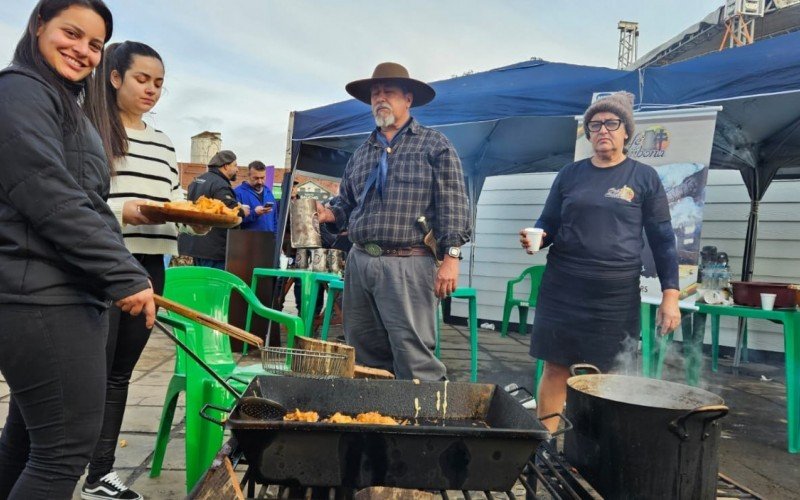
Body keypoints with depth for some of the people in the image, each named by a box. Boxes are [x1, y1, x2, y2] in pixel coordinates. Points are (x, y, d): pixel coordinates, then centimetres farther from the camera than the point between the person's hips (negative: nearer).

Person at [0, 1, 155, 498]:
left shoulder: (68, 105, 22)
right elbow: (51, 199, -19)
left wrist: (125, 273, 17)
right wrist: (125, 276, -20)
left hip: (67, 293, 10)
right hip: (41, 295, -10)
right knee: (69, 445, -5)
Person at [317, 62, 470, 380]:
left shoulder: (434, 145, 2)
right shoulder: (361, 153, 19)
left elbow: (452, 205, -5)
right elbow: (346, 203, 23)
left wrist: (451, 256, -14)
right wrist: (329, 213, 0)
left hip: (407, 265, -6)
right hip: (359, 262, 6)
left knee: (414, 359, -6)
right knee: (363, 355, 14)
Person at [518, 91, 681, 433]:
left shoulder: (644, 177, 3)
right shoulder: (570, 174, 8)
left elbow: (662, 239, 2)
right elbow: (548, 223, 12)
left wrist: (670, 295, -5)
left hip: (616, 295, -1)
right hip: (562, 289, 2)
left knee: (605, 376, 4)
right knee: (556, 368, 4)